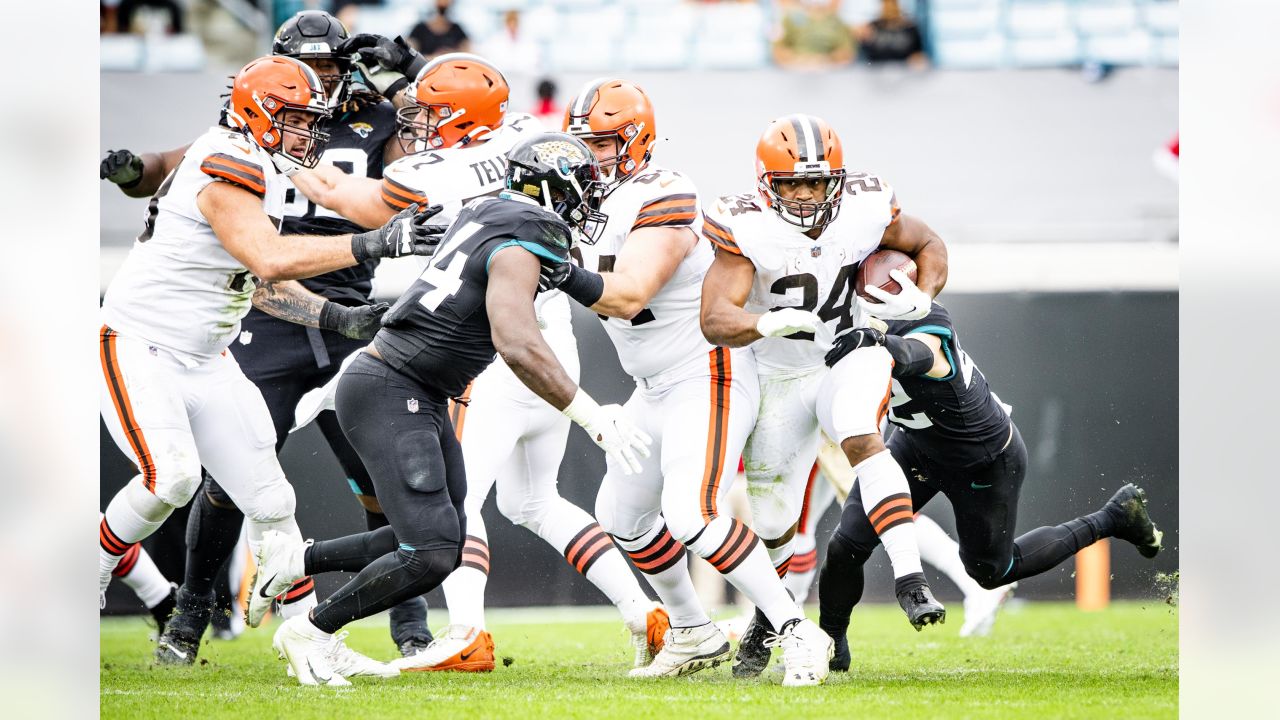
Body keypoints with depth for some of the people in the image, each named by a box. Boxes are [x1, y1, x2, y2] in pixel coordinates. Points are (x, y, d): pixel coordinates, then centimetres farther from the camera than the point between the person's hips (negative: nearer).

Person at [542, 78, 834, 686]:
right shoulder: (591, 199, 6)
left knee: (691, 516, -23)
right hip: (656, 388, 10)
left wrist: (564, 274, -45)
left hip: (709, 379, -10)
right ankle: (693, 636, 31)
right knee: (621, 515, 15)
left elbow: (629, 297, -32)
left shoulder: (662, 202, -22)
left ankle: (798, 635, -17)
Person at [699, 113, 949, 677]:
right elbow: (715, 319, -34)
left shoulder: (864, 210, -17)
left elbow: (928, 246, 4)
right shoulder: (747, 228, -24)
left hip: (852, 353, 0)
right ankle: (768, 619, 39)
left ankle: (909, 579, -39)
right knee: (773, 523, 9)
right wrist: (772, 323, -53)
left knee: (860, 439, -33)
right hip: (779, 375, 0)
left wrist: (919, 300, -16)